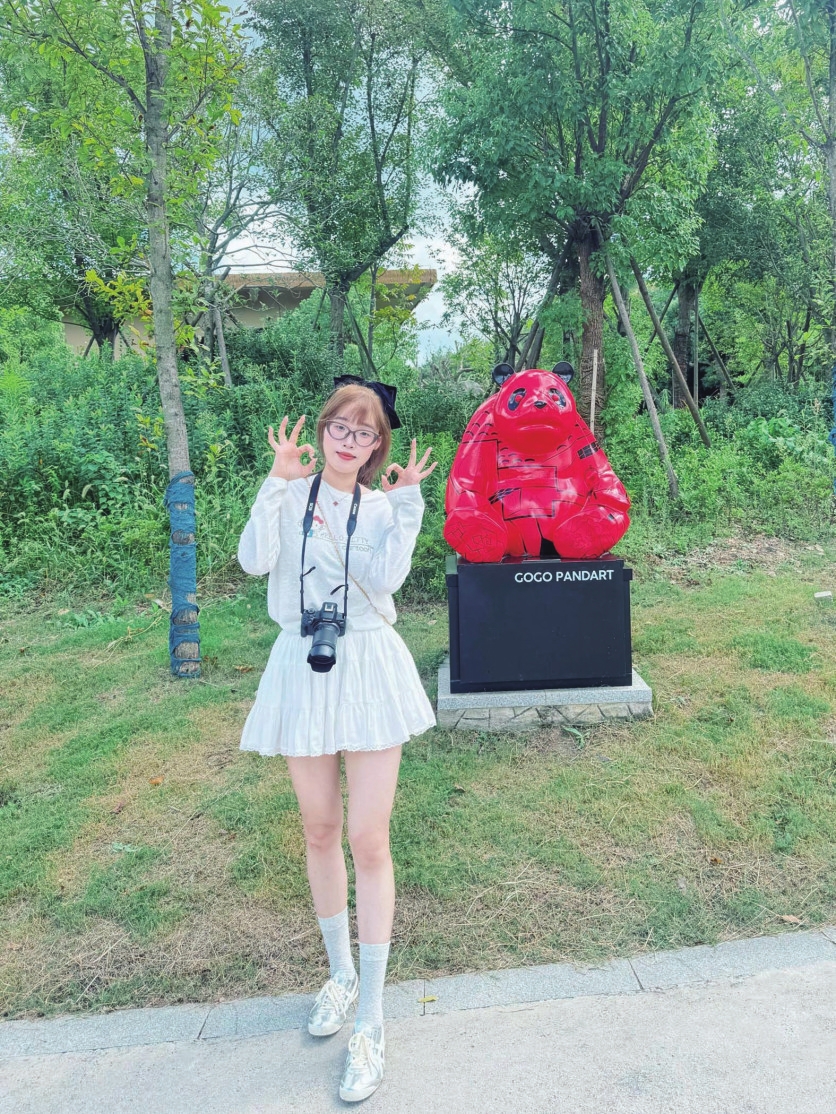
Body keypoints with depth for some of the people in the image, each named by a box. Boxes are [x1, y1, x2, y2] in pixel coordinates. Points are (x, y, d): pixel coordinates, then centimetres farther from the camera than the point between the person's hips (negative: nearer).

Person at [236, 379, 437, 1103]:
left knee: (368, 840, -2)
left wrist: (405, 506, -14)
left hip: (368, 671, -1)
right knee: (320, 832, 14)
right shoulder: (289, 494, 3)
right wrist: (278, 483, -15)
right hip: (304, 670, 1)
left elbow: (386, 578, -14)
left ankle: (371, 1020, 13)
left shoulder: (383, 508, 4)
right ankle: (341, 973, 37)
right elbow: (254, 561, -14)